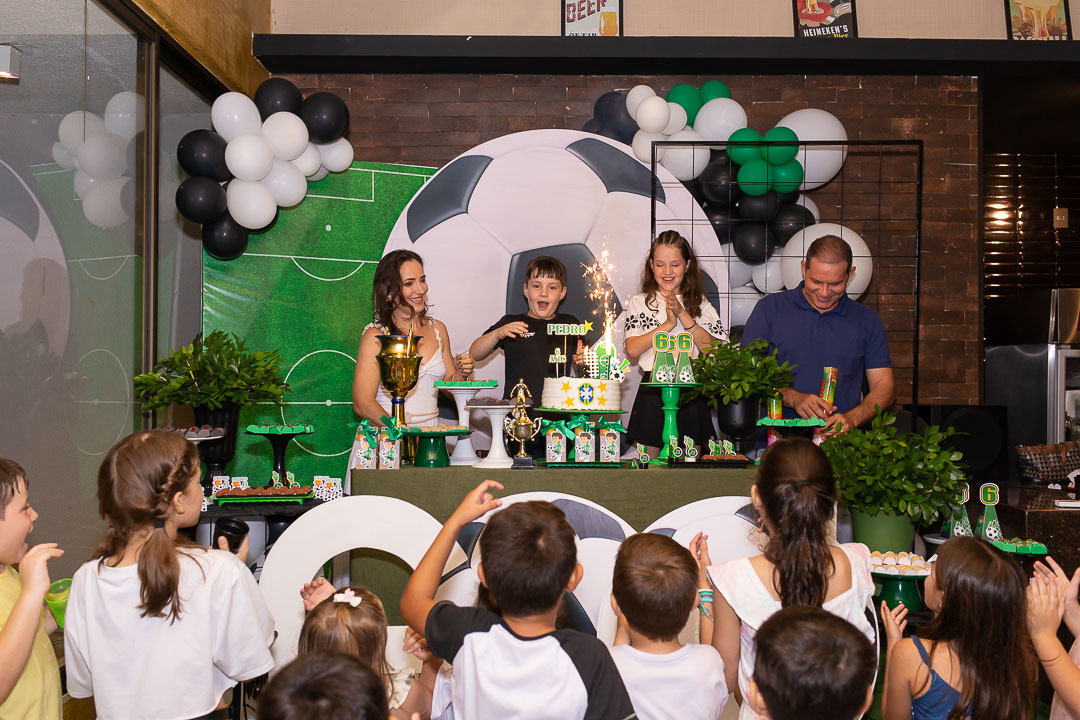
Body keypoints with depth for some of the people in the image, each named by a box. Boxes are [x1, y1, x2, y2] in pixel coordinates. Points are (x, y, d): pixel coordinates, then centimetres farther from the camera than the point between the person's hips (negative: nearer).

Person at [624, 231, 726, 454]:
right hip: (652, 392, -1)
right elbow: (632, 350, -7)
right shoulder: (639, 303, 5)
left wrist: (683, 314, -12)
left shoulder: (700, 305, 8)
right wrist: (668, 324, -14)